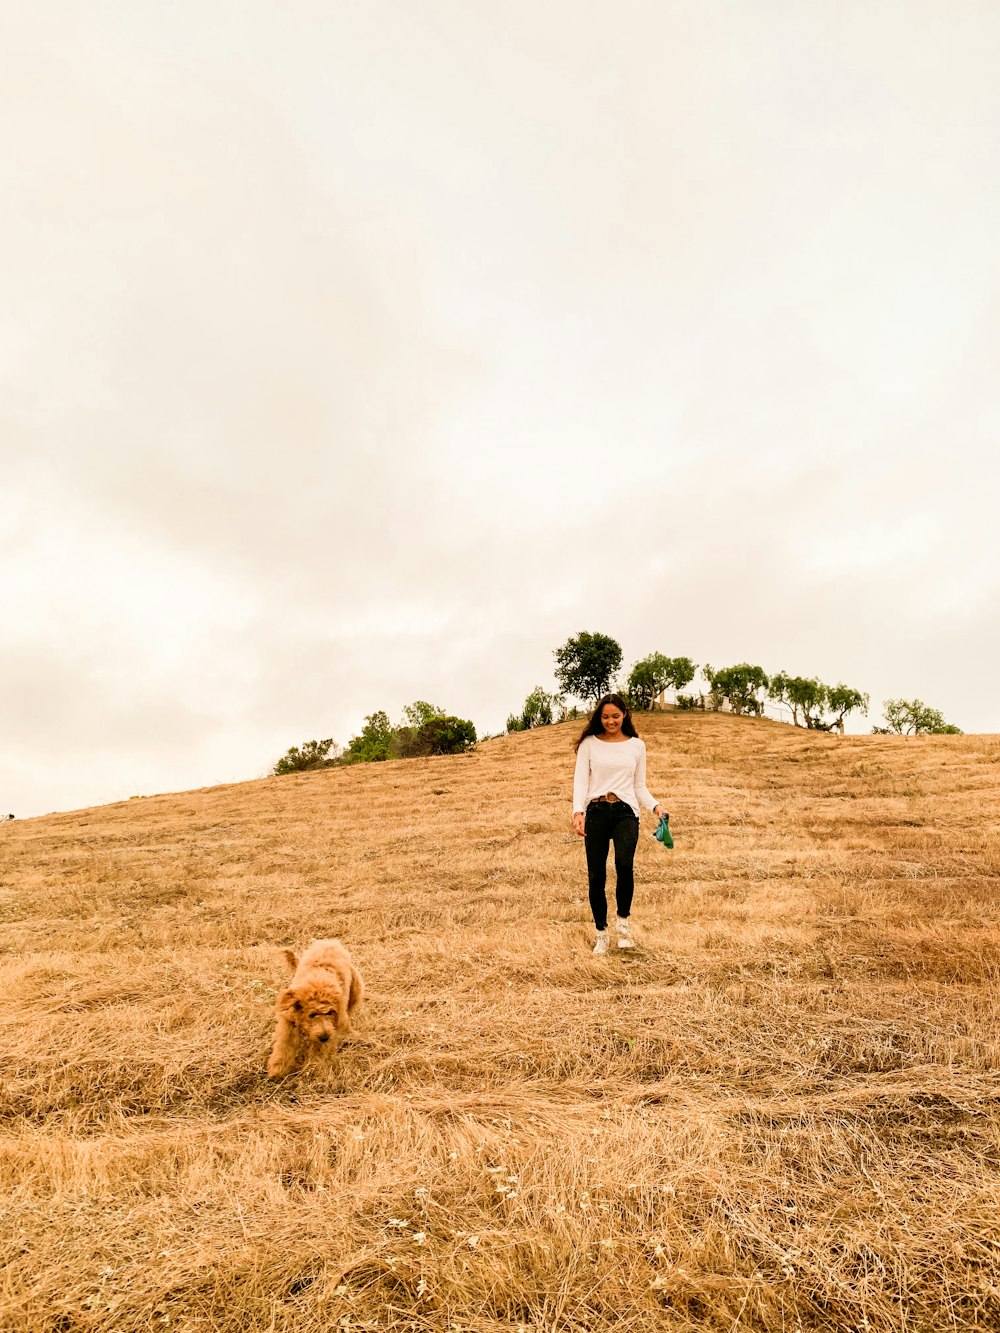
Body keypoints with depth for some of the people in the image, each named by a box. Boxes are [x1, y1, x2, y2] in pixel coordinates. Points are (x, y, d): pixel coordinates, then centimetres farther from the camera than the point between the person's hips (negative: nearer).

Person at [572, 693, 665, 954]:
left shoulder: (637, 745, 12)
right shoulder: (589, 744, 7)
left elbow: (640, 786, 14)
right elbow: (580, 781, 1)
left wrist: (655, 806, -5)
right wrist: (578, 811, -16)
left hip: (626, 811, 0)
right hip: (596, 812, 0)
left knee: (624, 864, -25)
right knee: (596, 875, -1)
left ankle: (623, 920, -1)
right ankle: (601, 932, 18)